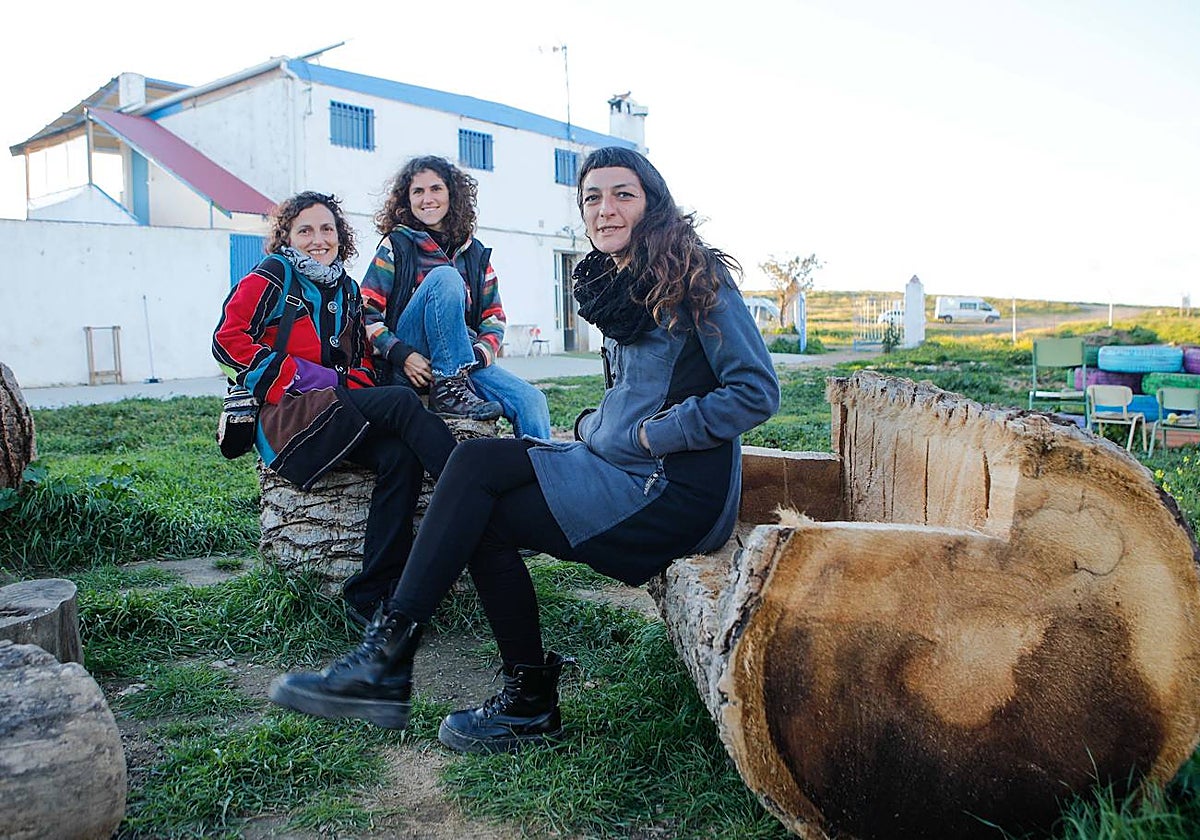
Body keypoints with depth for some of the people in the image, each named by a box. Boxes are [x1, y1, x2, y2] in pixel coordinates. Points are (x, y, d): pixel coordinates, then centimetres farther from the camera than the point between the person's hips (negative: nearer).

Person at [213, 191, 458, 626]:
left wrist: (355, 381, 3)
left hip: (341, 408, 6)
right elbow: (228, 340, -7)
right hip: (287, 414, -6)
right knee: (401, 402, -28)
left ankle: (371, 597, -26)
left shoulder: (346, 289, 22)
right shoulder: (272, 277, 4)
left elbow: (362, 359, 27)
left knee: (400, 456, -27)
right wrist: (300, 375, -13)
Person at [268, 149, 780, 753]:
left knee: (483, 513, -13)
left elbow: (757, 392, -15)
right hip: (625, 468, 8)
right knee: (476, 459, -10)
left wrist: (652, 434, -15)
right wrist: (595, 425, 5)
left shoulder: (696, 277, -9)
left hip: (680, 493, -8)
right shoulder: (614, 285, 15)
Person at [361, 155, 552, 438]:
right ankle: (447, 391, -29)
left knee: (532, 401, -23)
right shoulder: (397, 245, 5)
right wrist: (402, 356, -17)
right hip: (406, 365, -3)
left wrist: (480, 355, -8)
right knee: (444, 276, -26)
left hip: (466, 360, 3)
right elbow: (367, 312, -2)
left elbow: (494, 318, 13)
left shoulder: (475, 253, 16)